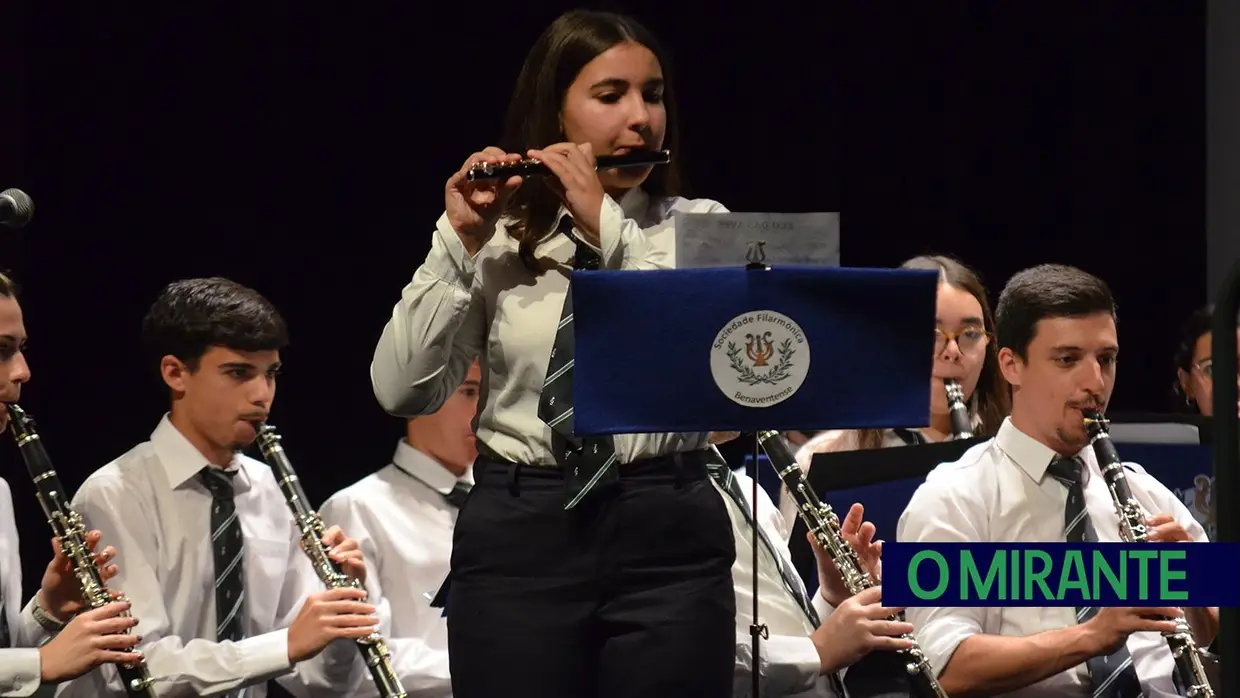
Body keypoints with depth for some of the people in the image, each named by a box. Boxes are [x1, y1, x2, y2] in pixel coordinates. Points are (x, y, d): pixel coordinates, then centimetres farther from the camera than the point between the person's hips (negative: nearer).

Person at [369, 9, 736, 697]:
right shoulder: (499, 239, 6)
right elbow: (402, 390, -4)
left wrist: (608, 226, -15)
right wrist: (458, 242, -11)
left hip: (669, 540, 0)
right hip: (518, 541, 0)